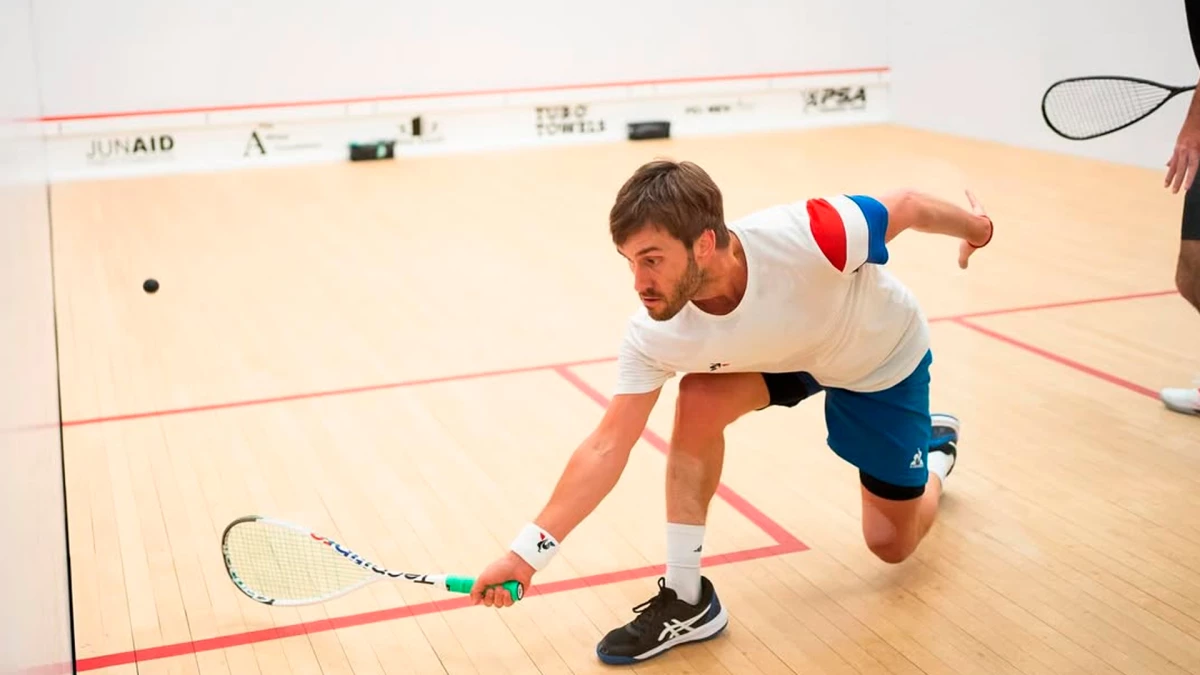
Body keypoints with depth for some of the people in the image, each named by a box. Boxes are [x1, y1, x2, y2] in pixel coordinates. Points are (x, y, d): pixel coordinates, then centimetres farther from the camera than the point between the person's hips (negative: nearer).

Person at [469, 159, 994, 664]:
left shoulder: (807, 237, -44)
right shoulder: (653, 335, -32)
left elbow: (905, 206, -24)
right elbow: (607, 447, -25)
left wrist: (974, 228, -3)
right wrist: (527, 552, -30)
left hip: (884, 362, -2)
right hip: (787, 354, 2)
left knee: (891, 544, 6)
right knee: (698, 400, -27)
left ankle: (935, 445, 40)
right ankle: (686, 598, -12)